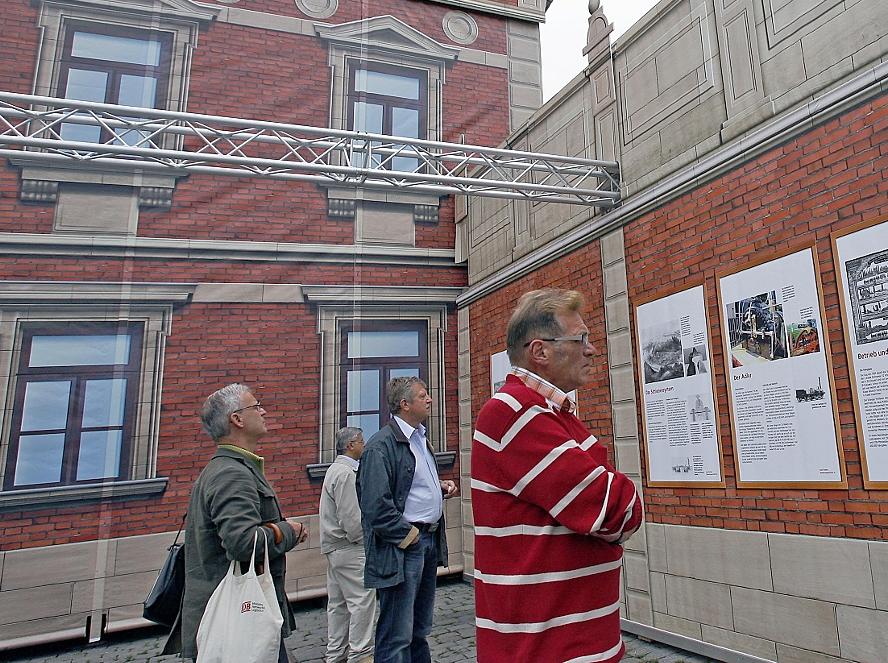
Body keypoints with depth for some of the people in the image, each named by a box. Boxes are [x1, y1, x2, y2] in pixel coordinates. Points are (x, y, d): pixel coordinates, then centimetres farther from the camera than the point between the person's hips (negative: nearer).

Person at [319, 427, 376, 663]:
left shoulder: (336, 468, 15)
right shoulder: (346, 473, -18)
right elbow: (350, 518, -21)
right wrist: (366, 540, -10)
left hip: (335, 547, 11)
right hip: (349, 548, -11)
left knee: (338, 602, 16)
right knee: (362, 599, -3)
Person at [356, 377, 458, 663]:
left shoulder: (420, 439, 13)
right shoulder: (382, 445, -16)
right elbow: (376, 505, -23)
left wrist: (441, 488, 8)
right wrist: (407, 536, -16)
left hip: (430, 541, 9)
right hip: (402, 548, -9)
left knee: (420, 630, 21)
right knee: (397, 636, 0)